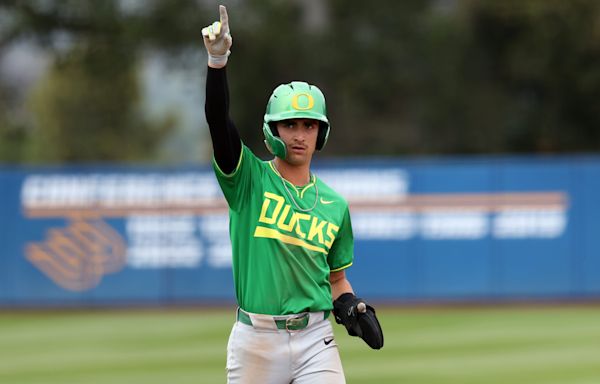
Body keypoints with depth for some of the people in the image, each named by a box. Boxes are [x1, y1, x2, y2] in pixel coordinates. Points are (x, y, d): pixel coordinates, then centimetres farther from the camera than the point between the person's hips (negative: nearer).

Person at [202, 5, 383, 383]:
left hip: (315, 340, 2)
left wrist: (351, 306, -2)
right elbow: (218, 118, -16)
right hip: (255, 338, -2)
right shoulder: (249, 178, 0)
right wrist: (218, 59, -31)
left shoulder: (335, 205, 9)